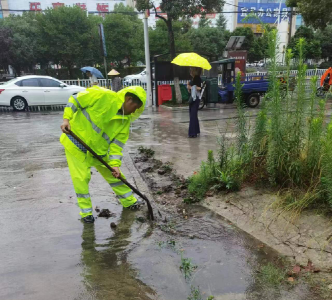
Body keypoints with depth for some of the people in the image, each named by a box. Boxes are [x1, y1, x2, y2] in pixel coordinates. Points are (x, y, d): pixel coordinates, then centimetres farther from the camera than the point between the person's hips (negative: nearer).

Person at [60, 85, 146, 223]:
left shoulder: (125, 122, -6)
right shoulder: (103, 96, -22)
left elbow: (117, 144, -9)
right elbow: (75, 99, -15)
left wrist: (115, 164, -21)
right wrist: (66, 118, -24)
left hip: (98, 148, 5)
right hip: (75, 142, -5)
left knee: (113, 174, 11)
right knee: (81, 178, -6)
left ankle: (129, 201, 30)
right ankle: (86, 211, 15)